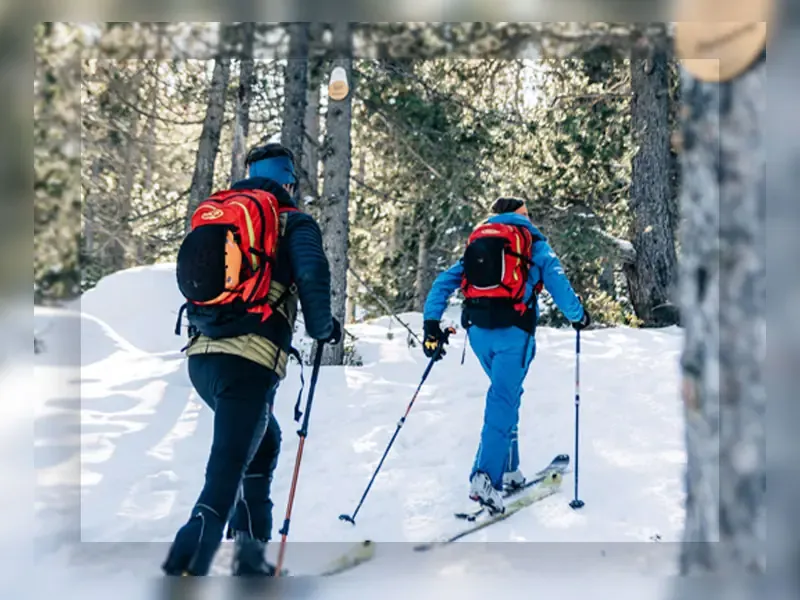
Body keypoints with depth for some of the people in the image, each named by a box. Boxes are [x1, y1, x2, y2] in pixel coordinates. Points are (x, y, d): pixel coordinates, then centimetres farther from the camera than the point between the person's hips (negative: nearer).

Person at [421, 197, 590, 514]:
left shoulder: (477, 243, 23)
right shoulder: (533, 242, 11)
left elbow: (444, 281, 14)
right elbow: (554, 278, -4)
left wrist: (431, 324, 12)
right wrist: (577, 315, 8)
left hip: (477, 329, 5)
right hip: (513, 330, -5)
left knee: (507, 393, 22)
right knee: (503, 399, -9)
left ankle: (508, 469, 21)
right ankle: (486, 476, -25)